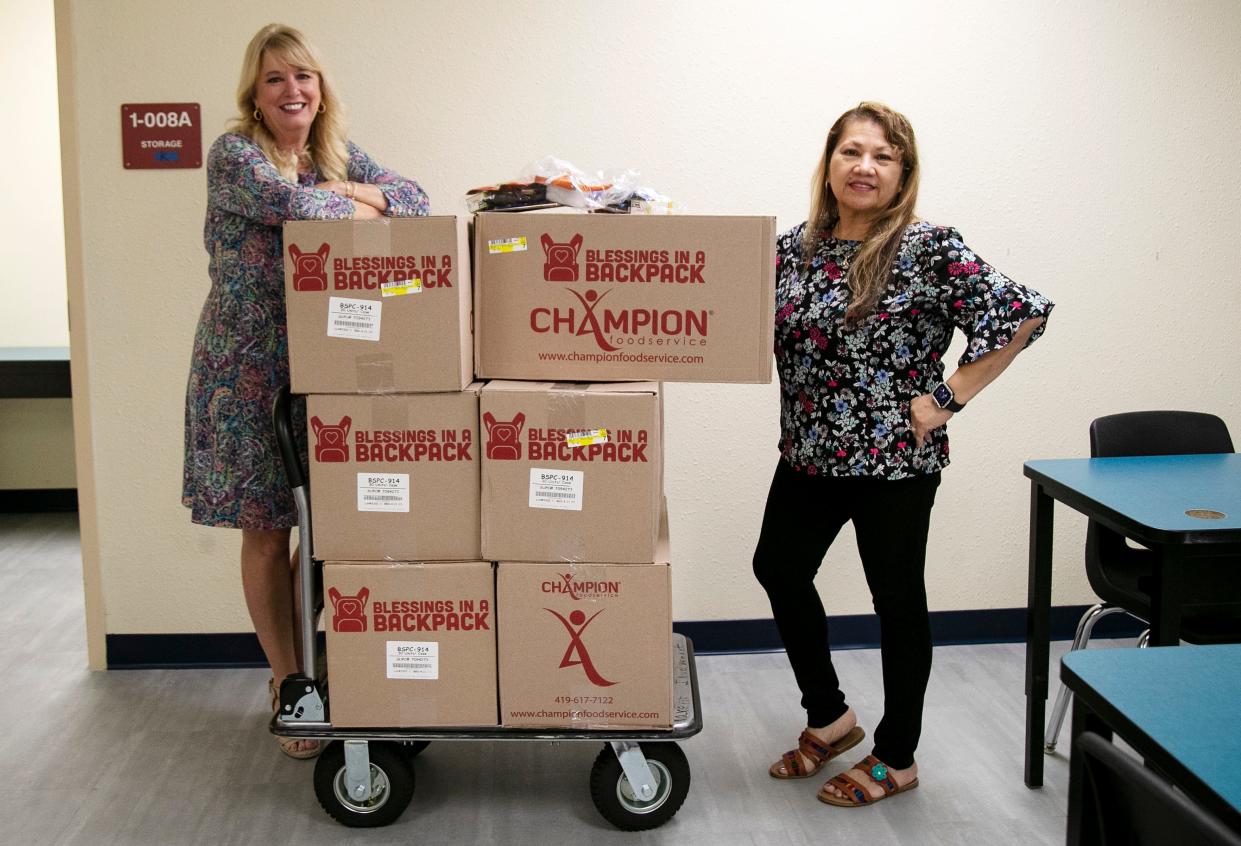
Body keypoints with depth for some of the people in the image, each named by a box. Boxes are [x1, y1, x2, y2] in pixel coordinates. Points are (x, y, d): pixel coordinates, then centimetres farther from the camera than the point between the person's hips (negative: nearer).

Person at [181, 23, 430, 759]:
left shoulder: (337, 155, 10)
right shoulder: (233, 155, -9)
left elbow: (416, 199, 3)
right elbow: (295, 205, -27)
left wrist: (349, 189, -12)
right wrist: (360, 205, -9)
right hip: (249, 371, -5)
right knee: (268, 533, 3)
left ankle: (297, 665, 27)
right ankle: (287, 682, 18)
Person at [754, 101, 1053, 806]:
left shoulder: (931, 250, -13)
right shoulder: (793, 250, 4)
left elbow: (1023, 313, -19)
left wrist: (947, 398, -18)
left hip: (896, 459, -6)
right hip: (809, 455, 7)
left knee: (898, 597, 7)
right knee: (779, 568, 16)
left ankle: (897, 758, 26)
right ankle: (830, 718, 37)